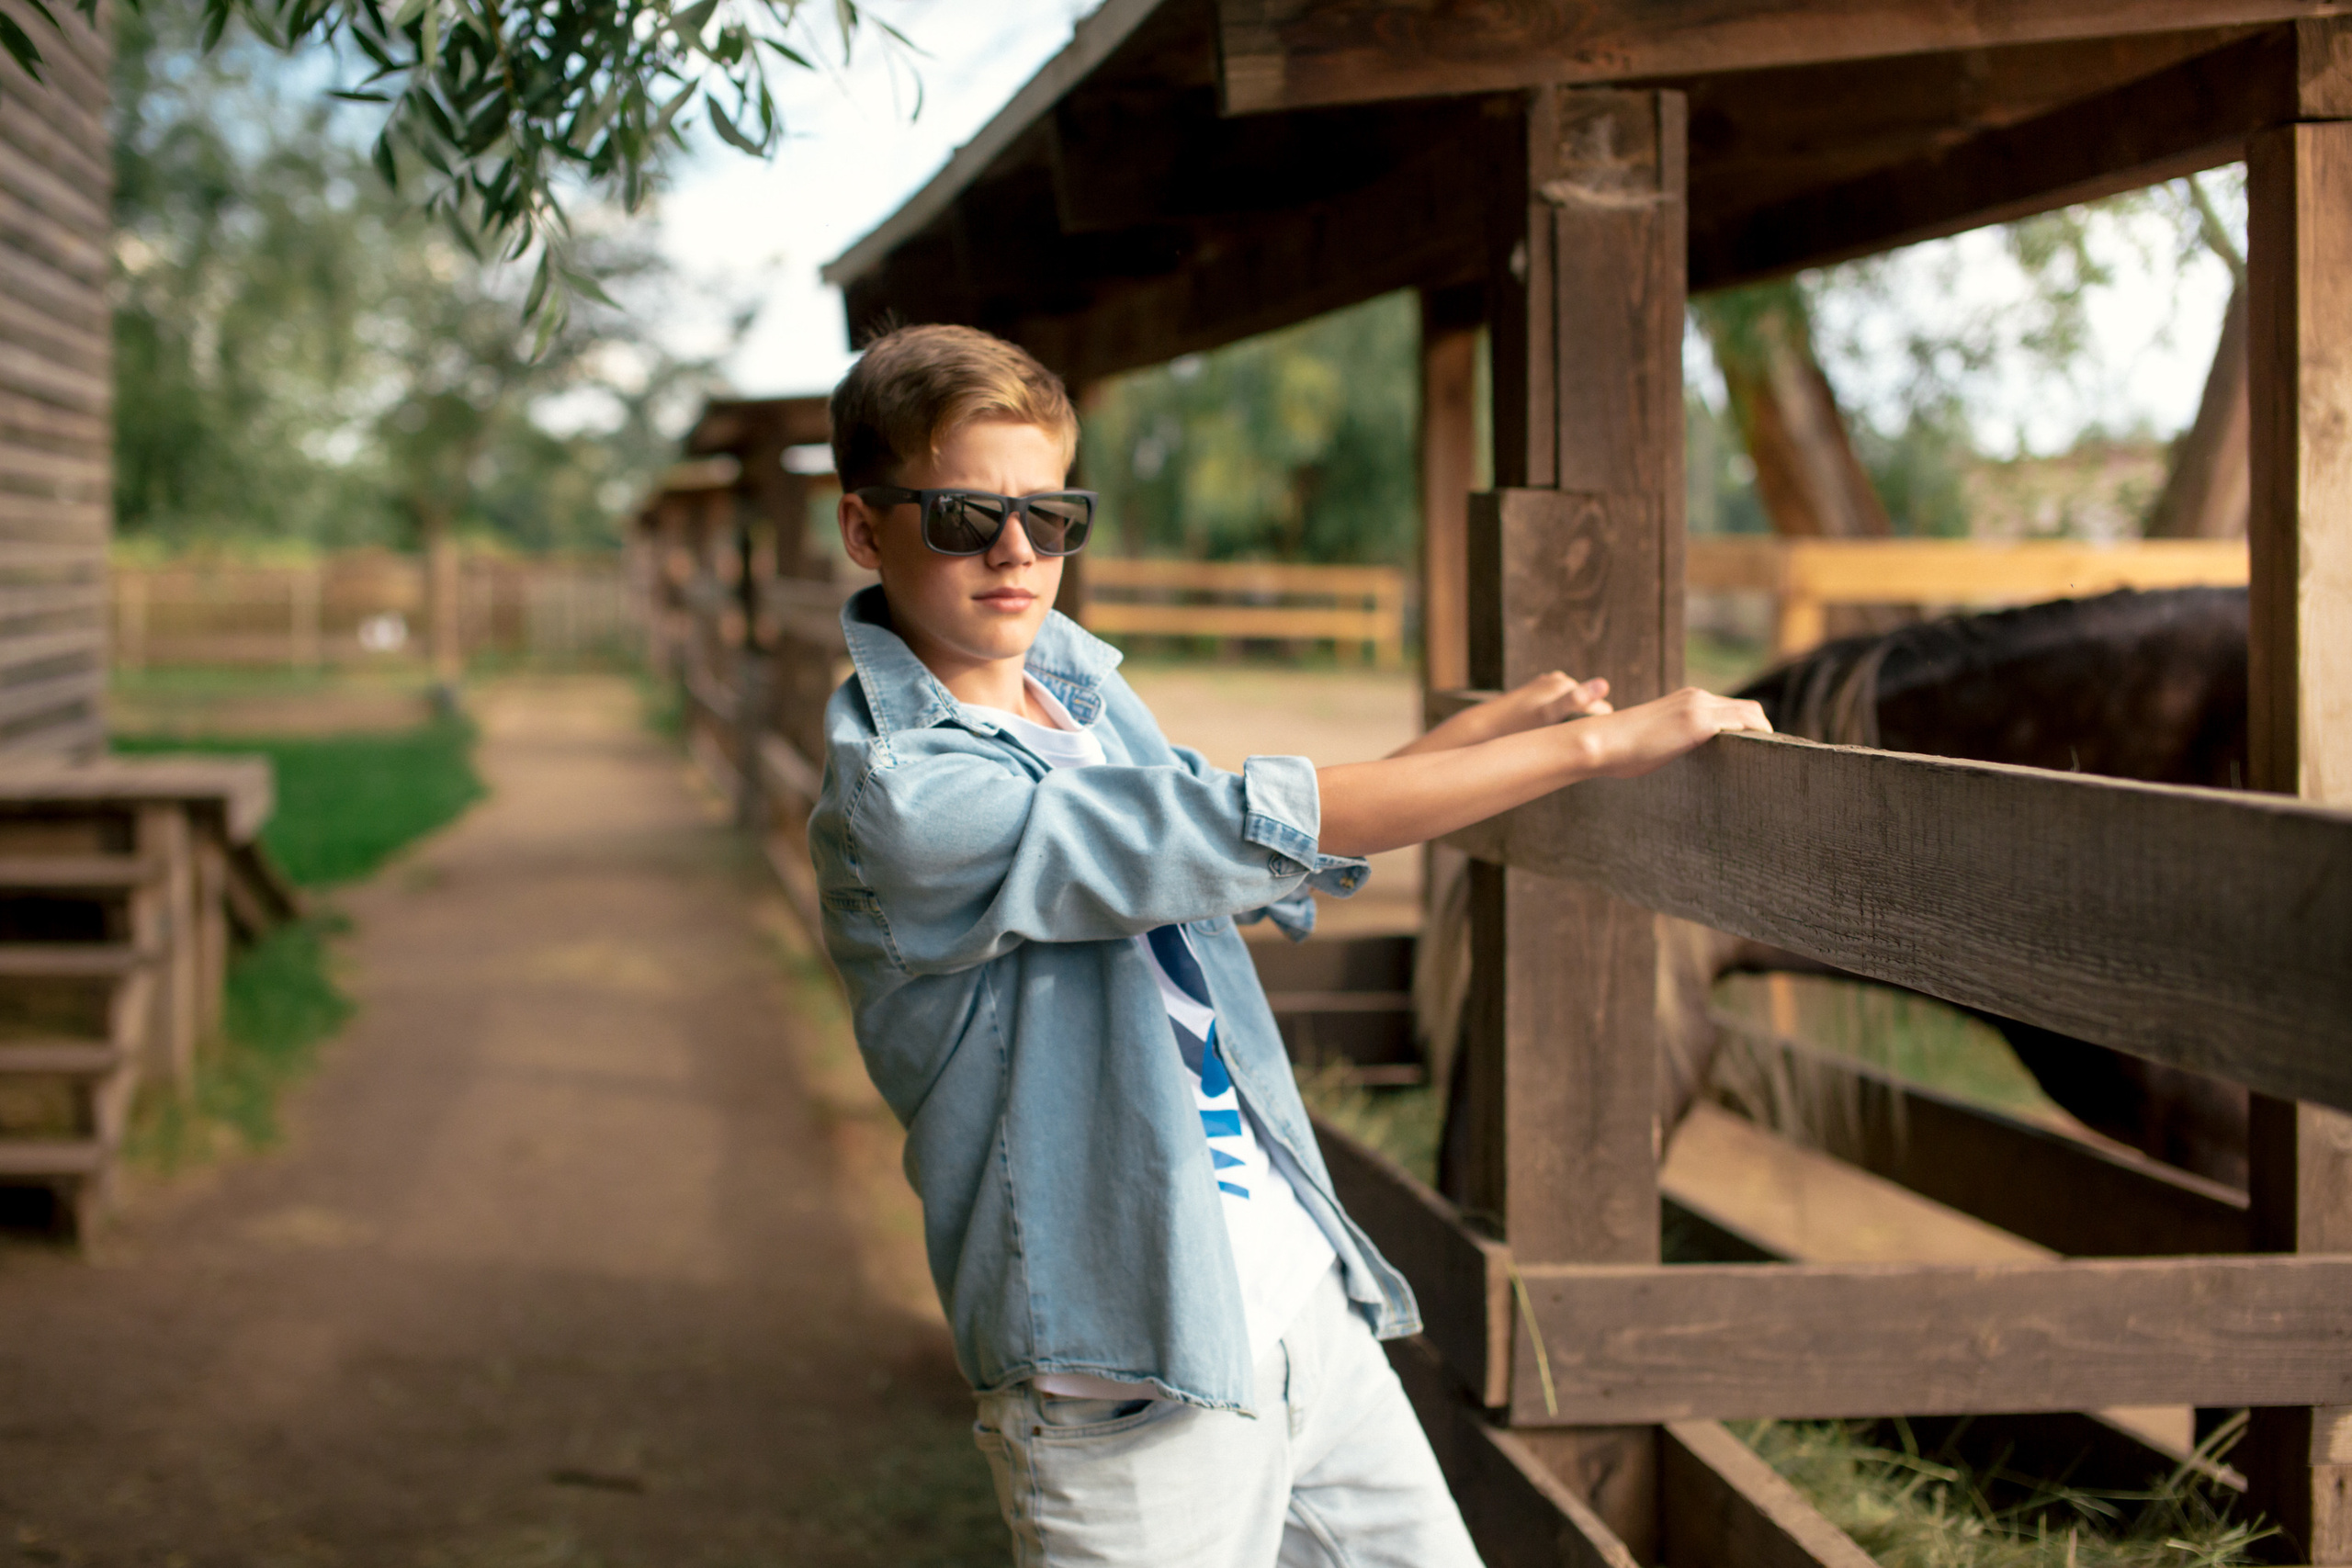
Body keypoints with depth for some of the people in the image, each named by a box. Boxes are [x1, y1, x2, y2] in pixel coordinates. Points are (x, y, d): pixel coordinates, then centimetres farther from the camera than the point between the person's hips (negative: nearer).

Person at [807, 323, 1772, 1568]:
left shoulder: (1076, 679, 8)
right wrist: (1589, 745, -21)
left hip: (1302, 1295, 8)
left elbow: (1267, 882, 22)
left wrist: (1502, 718, 14)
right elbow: (1250, 832, -25)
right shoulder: (899, 801, -19)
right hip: (1131, 1375, -8)